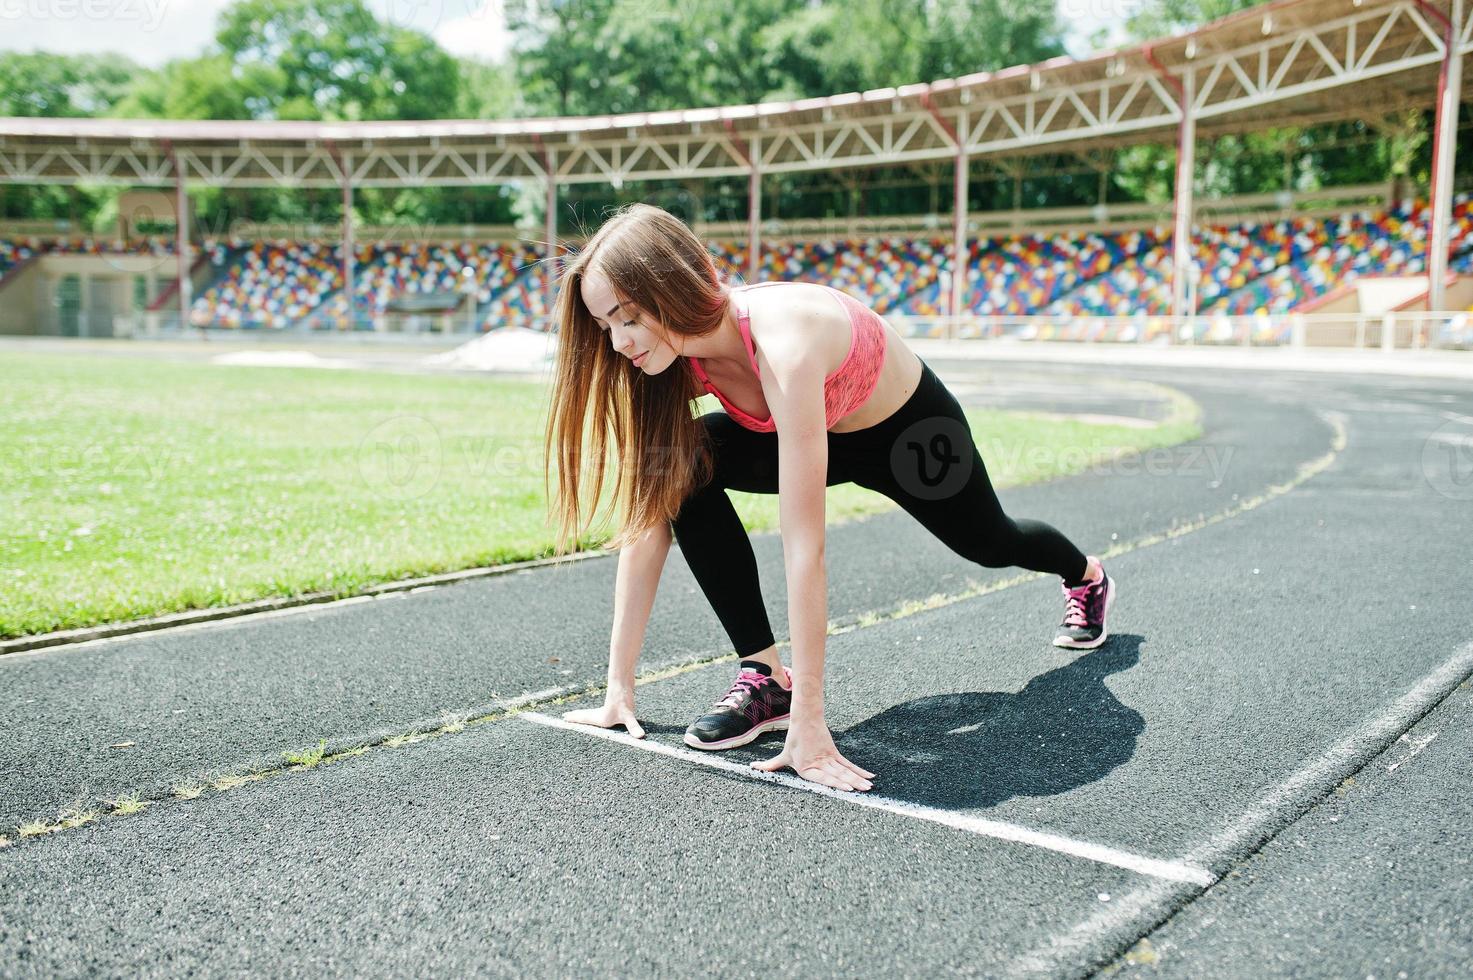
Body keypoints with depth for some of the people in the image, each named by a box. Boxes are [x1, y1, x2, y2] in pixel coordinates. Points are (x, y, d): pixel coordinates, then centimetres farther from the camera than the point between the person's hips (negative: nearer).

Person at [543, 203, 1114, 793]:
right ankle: (764, 677, -12)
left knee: (988, 543, 24)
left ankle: (1087, 576, 62)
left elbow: (803, 547, -47)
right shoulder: (678, 356, -26)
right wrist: (619, 685, -22)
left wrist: (808, 723, -46)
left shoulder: (782, 343, -45)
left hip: (911, 427, -4)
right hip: (826, 433, 4)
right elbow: (647, 519, -22)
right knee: (685, 470, -25)